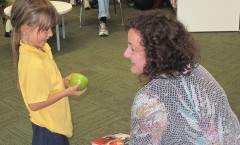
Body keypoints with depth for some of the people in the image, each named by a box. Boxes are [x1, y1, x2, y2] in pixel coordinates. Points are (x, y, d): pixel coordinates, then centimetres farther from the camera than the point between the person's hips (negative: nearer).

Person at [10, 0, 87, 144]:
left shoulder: (39, 48, -4)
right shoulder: (34, 63, -32)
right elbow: (35, 103, -27)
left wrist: (63, 81, -3)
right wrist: (67, 92, -22)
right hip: (49, 128, -8)